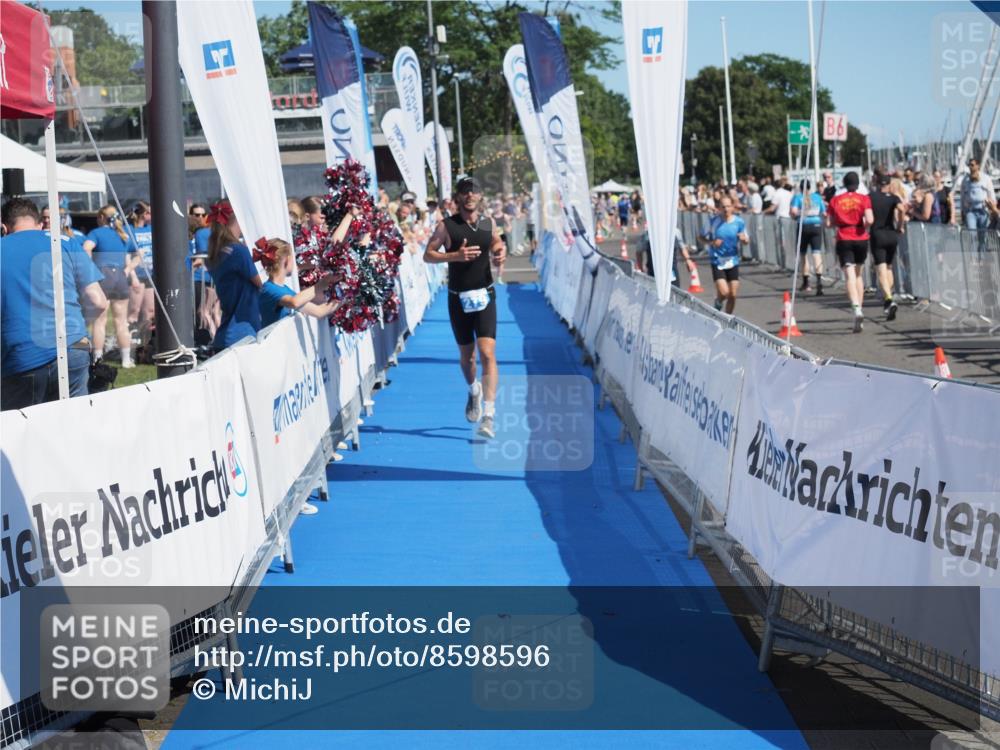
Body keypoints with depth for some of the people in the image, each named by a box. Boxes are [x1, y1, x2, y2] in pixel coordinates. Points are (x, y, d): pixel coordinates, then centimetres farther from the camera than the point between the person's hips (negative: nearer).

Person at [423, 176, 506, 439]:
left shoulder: (489, 223, 3)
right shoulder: (446, 226, -6)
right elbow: (428, 254, -6)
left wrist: (499, 252, -2)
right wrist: (455, 255, -21)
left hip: (484, 295, 0)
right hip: (458, 298, 0)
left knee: (487, 353, -14)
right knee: (466, 355, 12)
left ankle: (488, 415, -17)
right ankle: (474, 390, 45)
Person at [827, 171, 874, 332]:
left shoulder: (836, 200, 2)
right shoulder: (864, 199, -1)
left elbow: (829, 223, 2)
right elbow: (869, 220, -13)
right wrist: (864, 226, 7)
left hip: (844, 240, -1)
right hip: (861, 239, 1)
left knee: (849, 276, -11)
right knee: (859, 274, 19)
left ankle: (856, 309, -31)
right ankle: (859, 308, 20)